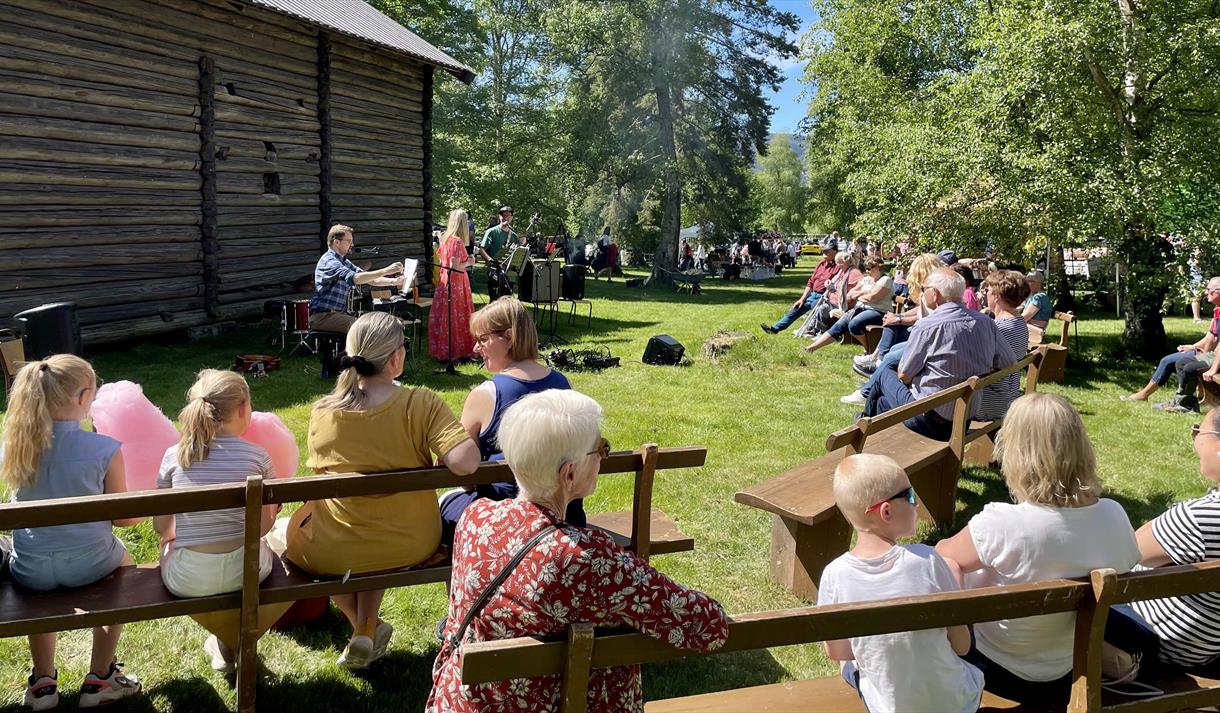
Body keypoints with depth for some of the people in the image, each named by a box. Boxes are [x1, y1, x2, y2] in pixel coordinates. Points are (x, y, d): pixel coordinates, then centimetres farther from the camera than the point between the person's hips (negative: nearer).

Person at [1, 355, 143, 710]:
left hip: (30, 570, 3)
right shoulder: (104, 449, -19)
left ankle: (42, 682, 38)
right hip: (88, 564, -3)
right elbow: (123, 517, -8)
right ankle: (99, 678, 34)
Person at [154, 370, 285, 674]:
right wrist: (271, 512, 21)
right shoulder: (257, 456, -8)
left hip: (187, 581, 1)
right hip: (244, 572, -1)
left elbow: (161, 527, 4)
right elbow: (263, 526, -2)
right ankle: (232, 639, 37)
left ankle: (224, 638, 41)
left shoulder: (174, 455, -5)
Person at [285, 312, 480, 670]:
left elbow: (321, 476, 3)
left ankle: (364, 628, 31)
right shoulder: (422, 404, -21)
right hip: (413, 546, 1)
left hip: (332, 555, -1)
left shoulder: (322, 411, -13)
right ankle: (367, 626, 32)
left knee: (297, 524, 33)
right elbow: (465, 463, -30)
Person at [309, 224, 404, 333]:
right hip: (322, 316, -9)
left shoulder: (344, 262, 17)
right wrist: (385, 271, -32)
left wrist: (394, 281, -4)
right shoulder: (329, 261, -14)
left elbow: (370, 279, 13)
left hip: (339, 313, 9)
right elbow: (355, 278, -29)